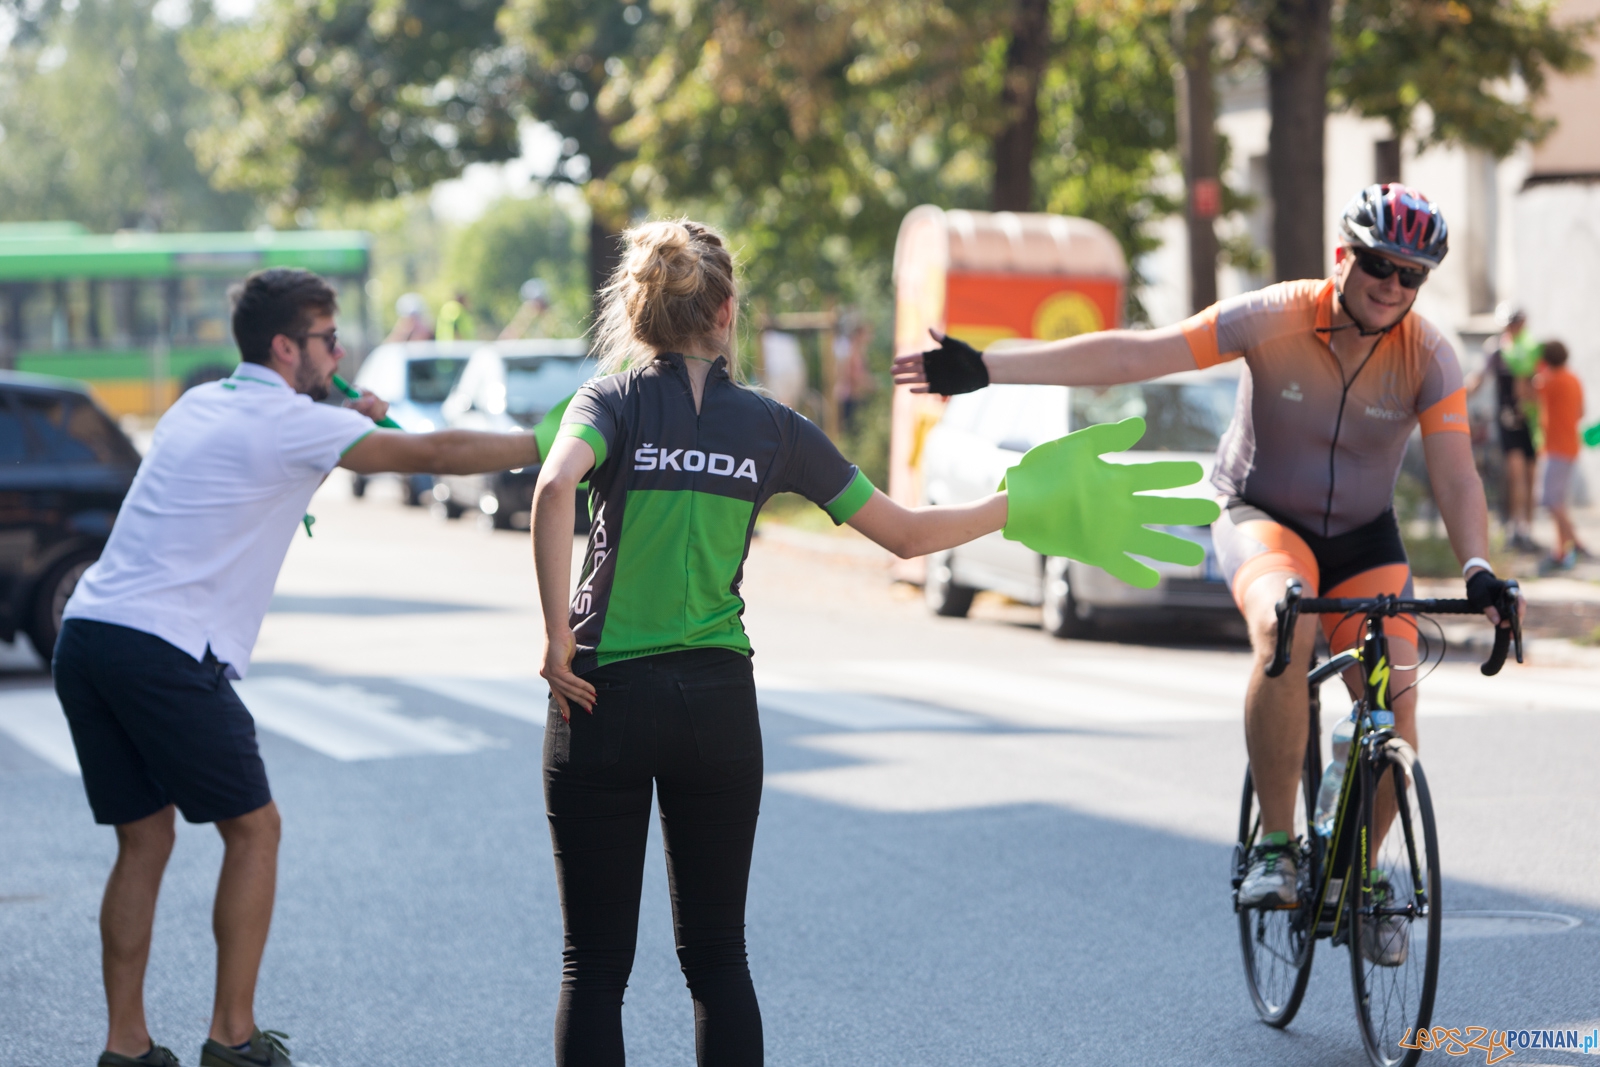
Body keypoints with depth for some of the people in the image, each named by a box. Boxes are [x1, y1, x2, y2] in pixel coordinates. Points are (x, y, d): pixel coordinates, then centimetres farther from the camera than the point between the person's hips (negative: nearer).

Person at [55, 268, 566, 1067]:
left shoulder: (202, 404, 20)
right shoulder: (288, 423, -4)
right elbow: (438, 453, -6)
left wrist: (347, 423, 22)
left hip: (86, 636, 8)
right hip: (164, 653, -8)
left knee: (144, 839, 14)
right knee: (252, 830, 6)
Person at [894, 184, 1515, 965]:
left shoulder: (1428, 356, -15)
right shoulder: (1276, 320, -21)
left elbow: (1455, 475, -21)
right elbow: (1132, 355, -24)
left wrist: (1477, 570, -41)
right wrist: (985, 369, -29)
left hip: (1363, 537, 3)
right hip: (1261, 515, -2)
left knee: (1395, 696, -15)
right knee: (1284, 632, -35)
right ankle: (1274, 844, -21)